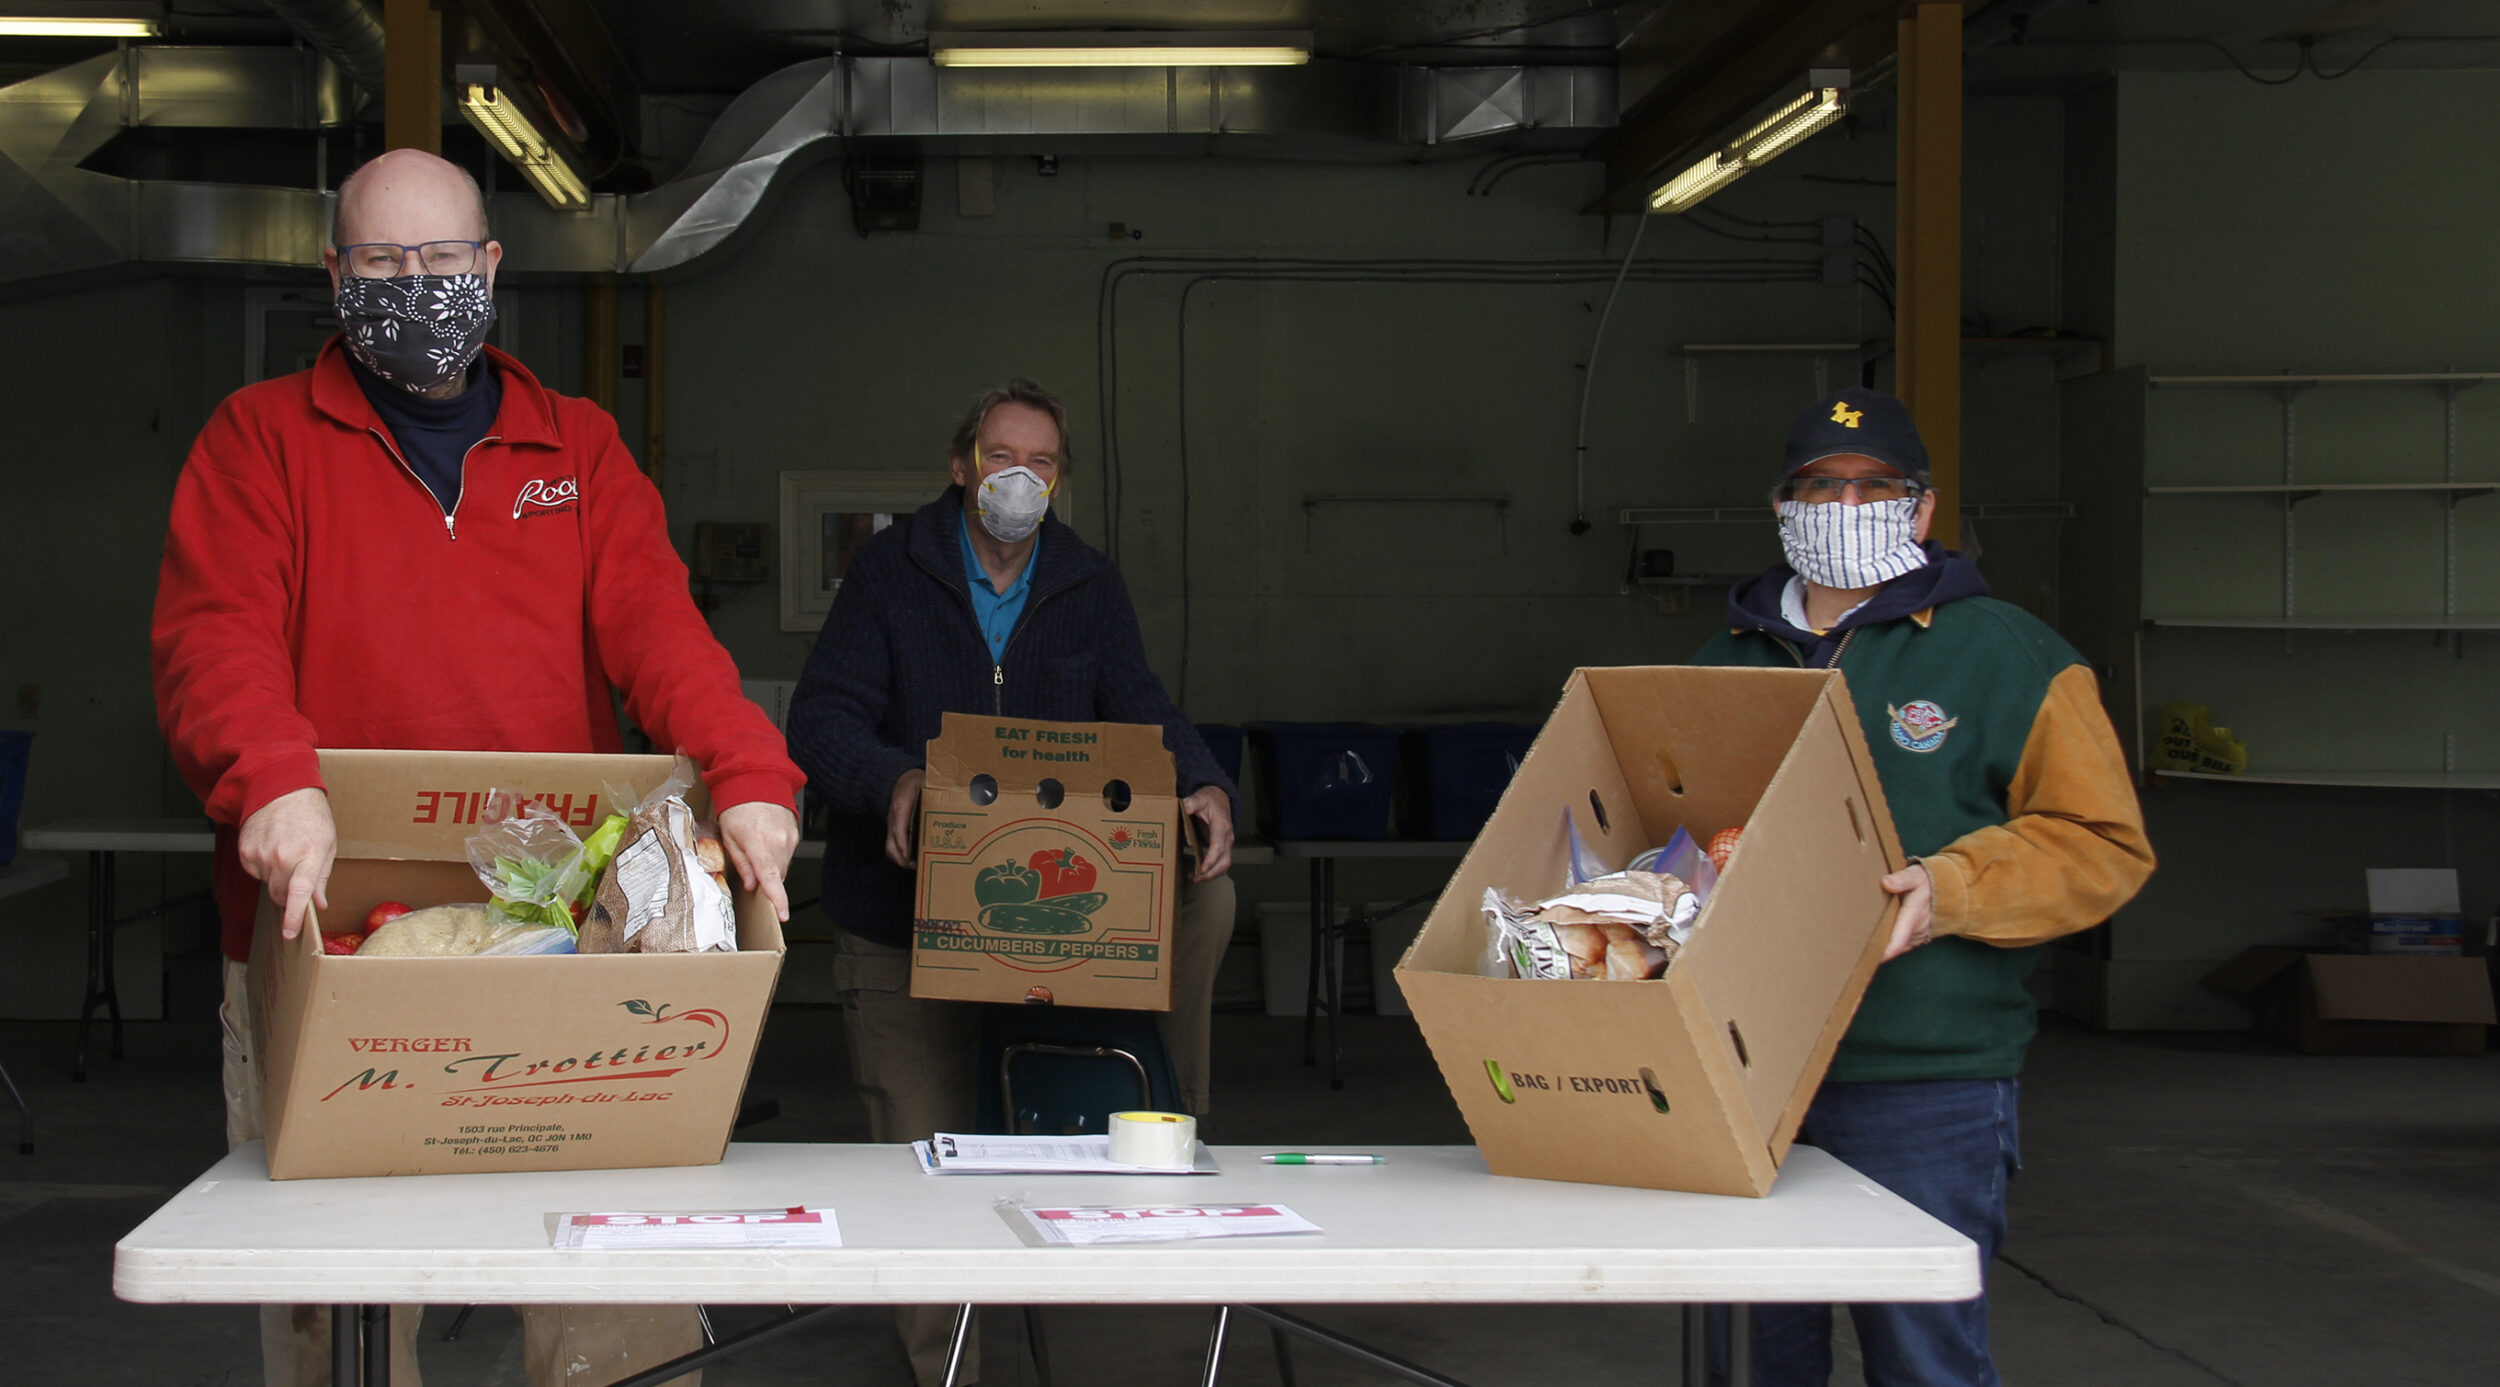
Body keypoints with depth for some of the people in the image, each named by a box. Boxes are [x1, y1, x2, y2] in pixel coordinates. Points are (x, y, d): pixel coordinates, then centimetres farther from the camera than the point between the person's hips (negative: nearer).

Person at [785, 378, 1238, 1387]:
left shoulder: (1089, 587, 9)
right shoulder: (892, 570, -1)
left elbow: (1143, 712, 1)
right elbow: (820, 718, -10)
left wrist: (1205, 787, -23)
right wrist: (894, 783, -33)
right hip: (902, 907, -2)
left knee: (1206, 889, -22)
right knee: (927, 1145, -4)